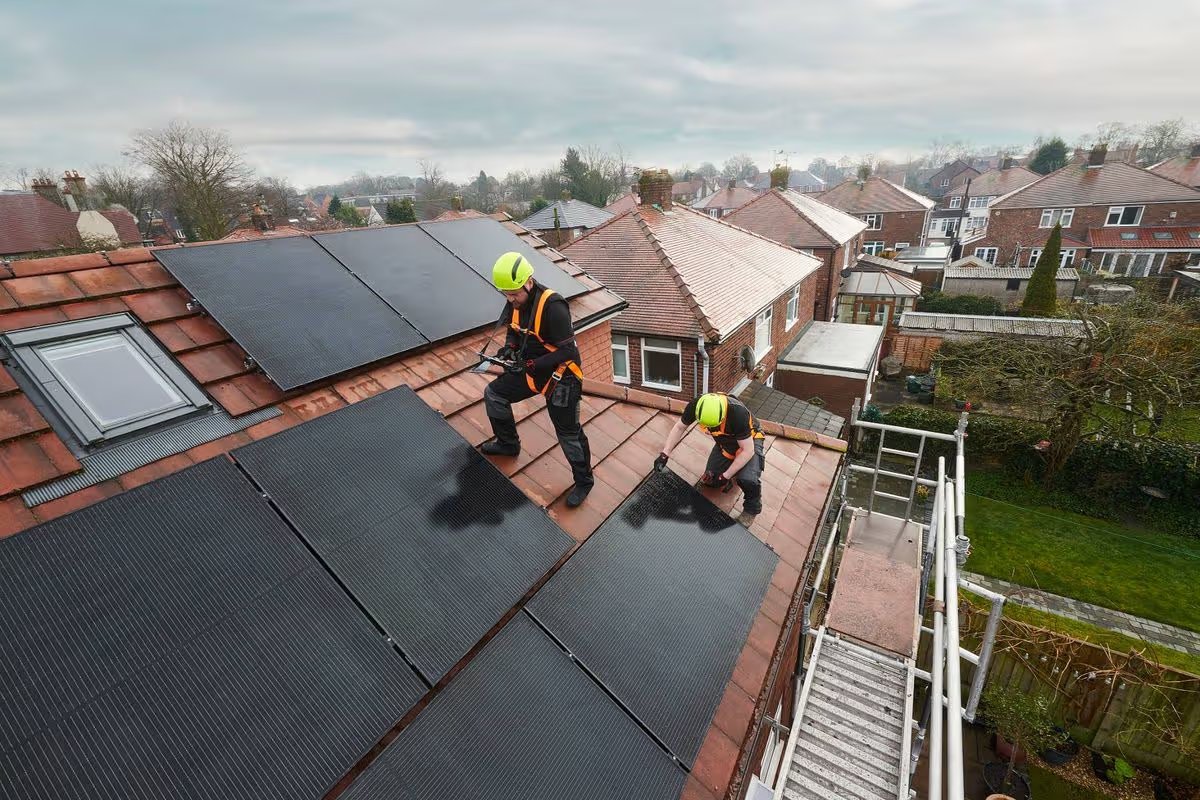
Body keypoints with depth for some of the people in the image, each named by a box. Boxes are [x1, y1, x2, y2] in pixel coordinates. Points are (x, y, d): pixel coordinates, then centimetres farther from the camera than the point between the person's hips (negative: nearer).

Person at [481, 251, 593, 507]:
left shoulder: (553, 306, -29)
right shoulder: (516, 303, -5)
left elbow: (568, 351, -28)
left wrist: (531, 365, -30)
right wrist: (509, 347, -8)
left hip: (560, 375, -8)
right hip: (532, 369, 8)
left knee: (568, 432, 1)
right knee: (493, 394, 15)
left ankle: (584, 481, 23)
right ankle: (508, 443, 35)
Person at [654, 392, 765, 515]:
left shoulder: (738, 413, -41)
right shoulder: (696, 406, -28)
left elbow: (748, 451, -30)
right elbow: (679, 428, -9)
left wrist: (726, 476, -27)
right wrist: (664, 454, -16)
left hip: (749, 441, -5)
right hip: (724, 441, 5)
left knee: (747, 479, -29)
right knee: (709, 480, -3)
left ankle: (753, 503, 4)